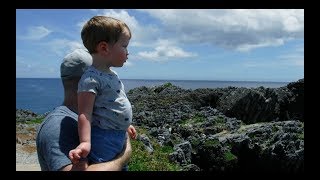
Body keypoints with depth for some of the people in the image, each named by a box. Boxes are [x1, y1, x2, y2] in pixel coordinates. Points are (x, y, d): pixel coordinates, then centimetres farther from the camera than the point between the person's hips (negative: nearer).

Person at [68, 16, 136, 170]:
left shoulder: (112, 75, 11)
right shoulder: (91, 78, -18)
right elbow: (85, 113, -23)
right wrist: (85, 142, -31)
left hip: (120, 137, 10)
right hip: (103, 140, -10)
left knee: (122, 167, 21)